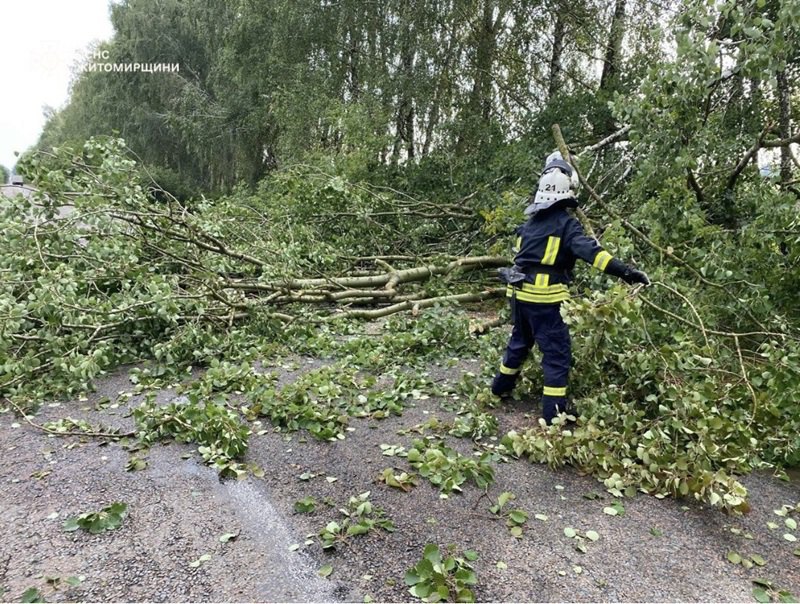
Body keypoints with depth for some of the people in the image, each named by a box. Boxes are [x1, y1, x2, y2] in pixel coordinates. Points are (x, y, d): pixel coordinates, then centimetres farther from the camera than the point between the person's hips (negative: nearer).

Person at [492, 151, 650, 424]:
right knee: (557, 352, 1)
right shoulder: (566, 223, -11)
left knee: (519, 340, 26)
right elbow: (589, 250, -25)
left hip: (519, 292, 7)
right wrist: (625, 271, -31)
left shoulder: (532, 221, 10)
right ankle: (554, 411, 3)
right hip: (545, 296, -7)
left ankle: (501, 386, 40)